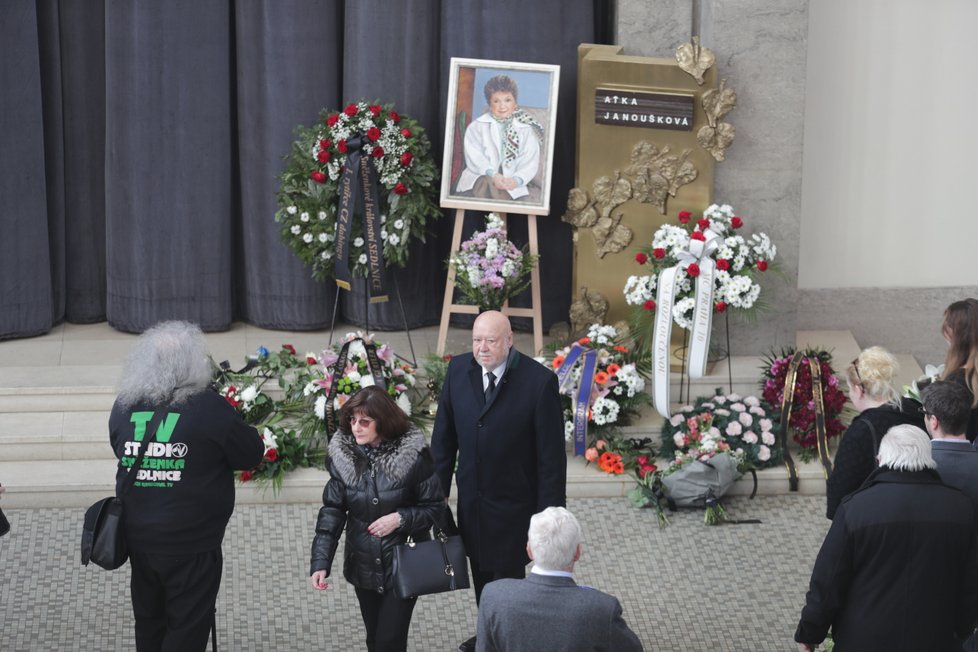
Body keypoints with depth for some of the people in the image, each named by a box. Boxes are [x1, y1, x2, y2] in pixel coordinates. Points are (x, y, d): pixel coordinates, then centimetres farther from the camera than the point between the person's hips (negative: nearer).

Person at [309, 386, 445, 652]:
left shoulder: (412, 453, -16)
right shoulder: (342, 454, -8)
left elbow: (435, 507, -8)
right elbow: (332, 510, -7)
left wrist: (401, 518, -25)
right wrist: (320, 562, -17)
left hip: (403, 566, -3)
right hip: (363, 567, 3)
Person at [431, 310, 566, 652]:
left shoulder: (539, 381, -20)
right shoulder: (458, 369, -6)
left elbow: (551, 453, -16)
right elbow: (444, 434, 4)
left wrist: (549, 511, -14)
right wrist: (438, 488, 6)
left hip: (513, 502, -5)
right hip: (471, 498, 5)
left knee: (508, 576, 7)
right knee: (481, 571, 21)